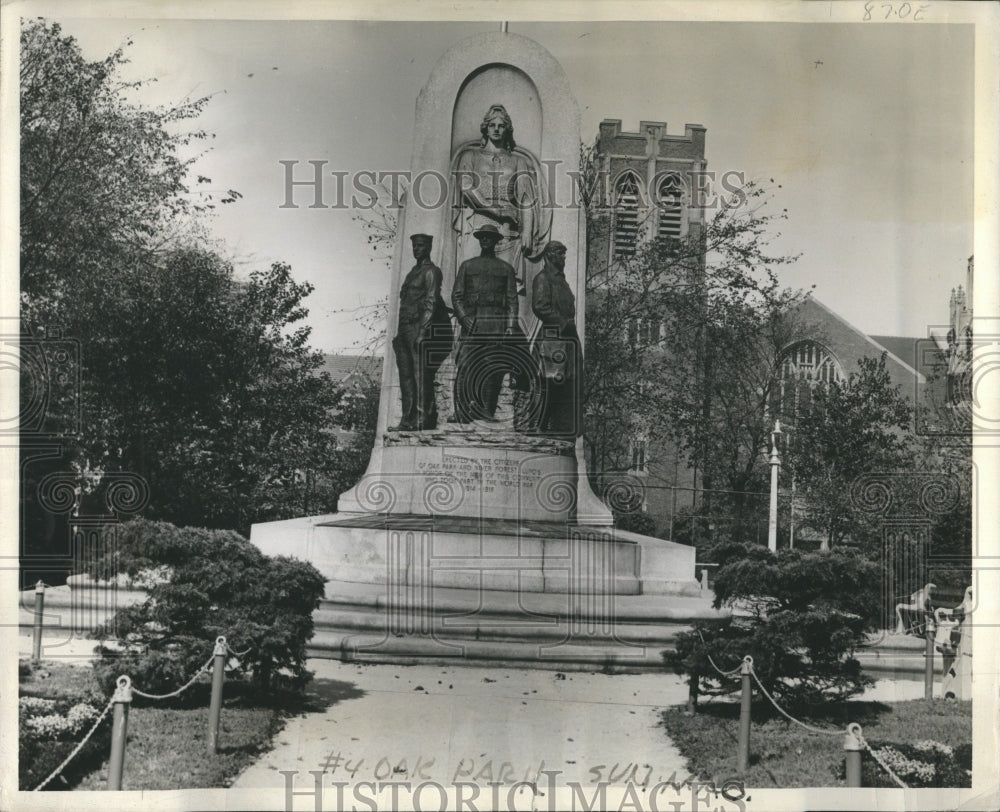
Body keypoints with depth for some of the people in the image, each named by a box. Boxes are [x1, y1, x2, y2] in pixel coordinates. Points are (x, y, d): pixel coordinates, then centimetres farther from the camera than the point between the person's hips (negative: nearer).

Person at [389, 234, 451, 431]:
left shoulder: (431, 271, -5)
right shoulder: (413, 272, 22)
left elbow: (431, 303, -13)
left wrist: (422, 331, -21)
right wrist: (399, 332, 18)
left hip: (421, 326, -9)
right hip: (406, 329, 9)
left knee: (422, 376, -9)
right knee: (405, 376, 5)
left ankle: (424, 420, -9)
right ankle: (408, 420, 7)